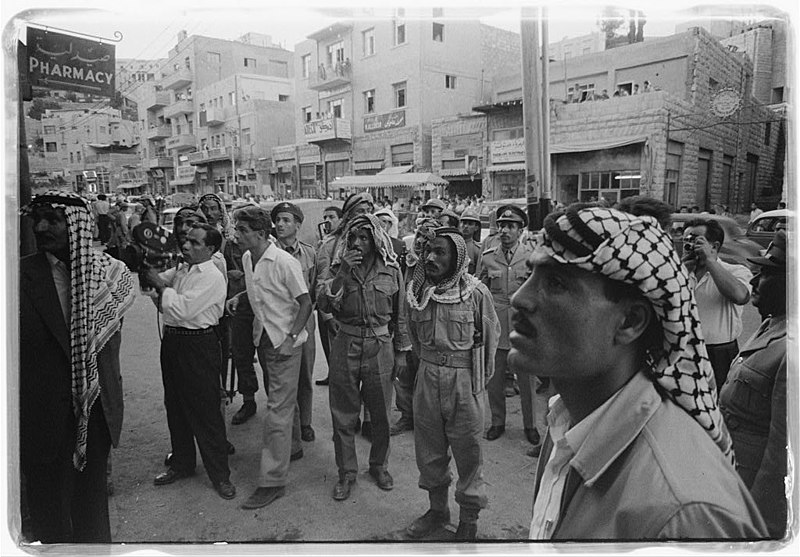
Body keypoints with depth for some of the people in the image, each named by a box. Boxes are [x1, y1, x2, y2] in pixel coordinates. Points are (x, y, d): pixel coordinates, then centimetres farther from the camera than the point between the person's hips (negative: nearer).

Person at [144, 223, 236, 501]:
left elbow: (183, 310, -22)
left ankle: (220, 475, 14)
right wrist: (147, 270, 0)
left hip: (199, 346, -8)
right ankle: (181, 463, 37)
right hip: (171, 341, 8)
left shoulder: (212, 277, -14)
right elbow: (151, 283, 19)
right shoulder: (179, 269, 10)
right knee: (175, 406, 18)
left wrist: (160, 285, -13)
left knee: (205, 411, -1)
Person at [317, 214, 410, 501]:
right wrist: (343, 272, -22)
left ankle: (378, 465, 34)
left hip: (380, 347, 0)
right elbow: (324, 304, -14)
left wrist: (401, 351, 6)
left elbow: (400, 314, 6)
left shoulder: (391, 270, -1)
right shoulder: (338, 268, 0)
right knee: (343, 415, 8)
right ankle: (346, 472, 26)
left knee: (381, 413, 11)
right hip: (346, 346, 0)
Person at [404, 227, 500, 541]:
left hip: (464, 378, -4)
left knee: (468, 452, 8)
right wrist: (427, 362, 15)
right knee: (428, 450, 16)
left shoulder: (476, 292, -14)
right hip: (427, 376, 5)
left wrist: (480, 377, 4)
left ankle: (469, 520, 27)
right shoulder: (416, 290, -1)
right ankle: (437, 509, 38)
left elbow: (491, 335, -2)